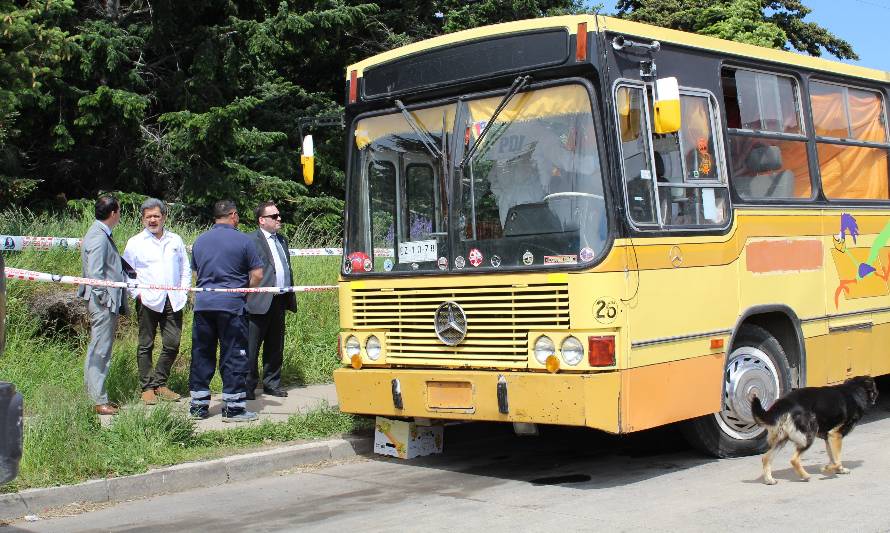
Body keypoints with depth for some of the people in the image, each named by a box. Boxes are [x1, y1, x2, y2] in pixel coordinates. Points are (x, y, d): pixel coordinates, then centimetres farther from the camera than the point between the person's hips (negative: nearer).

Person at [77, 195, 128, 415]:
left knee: (99, 350, 14)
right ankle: (99, 401, -2)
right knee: (100, 351, -6)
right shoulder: (98, 238, -16)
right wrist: (104, 300, -18)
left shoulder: (103, 235, 16)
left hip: (109, 302, 11)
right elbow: (95, 274, -20)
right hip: (103, 303, -11)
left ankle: (96, 395, 21)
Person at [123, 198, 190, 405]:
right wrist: (137, 294, -5)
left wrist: (183, 291, 8)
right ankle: (147, 388, 8)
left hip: (173, 301, 3)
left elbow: (185, 268, 18)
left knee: (172, 344, 3)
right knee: (146, 345, 2)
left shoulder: (175, 240, 13)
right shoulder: (135, 242, 4)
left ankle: (160, 383, 17)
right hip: (148, 301, -3)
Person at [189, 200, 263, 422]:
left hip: (203, 304, 5)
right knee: (234, 356, 1)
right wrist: (244, 291, 11)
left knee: (202, 354, 10)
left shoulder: (200, 241, 12)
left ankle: (198, 405, 15)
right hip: (232, 304, -4)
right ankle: (233, 407, 3)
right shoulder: (243, 240, -4)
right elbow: (257, 275, -5)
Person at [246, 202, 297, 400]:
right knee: (251, 347, -2)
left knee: (275, 346, 14)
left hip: (280, 301, 8)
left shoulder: (281, 240, 18)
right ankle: (248, 386, 5)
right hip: (260, 302, -8)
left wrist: (291, 296, 16)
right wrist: (250, 297, -17)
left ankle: (272, 383, 24)